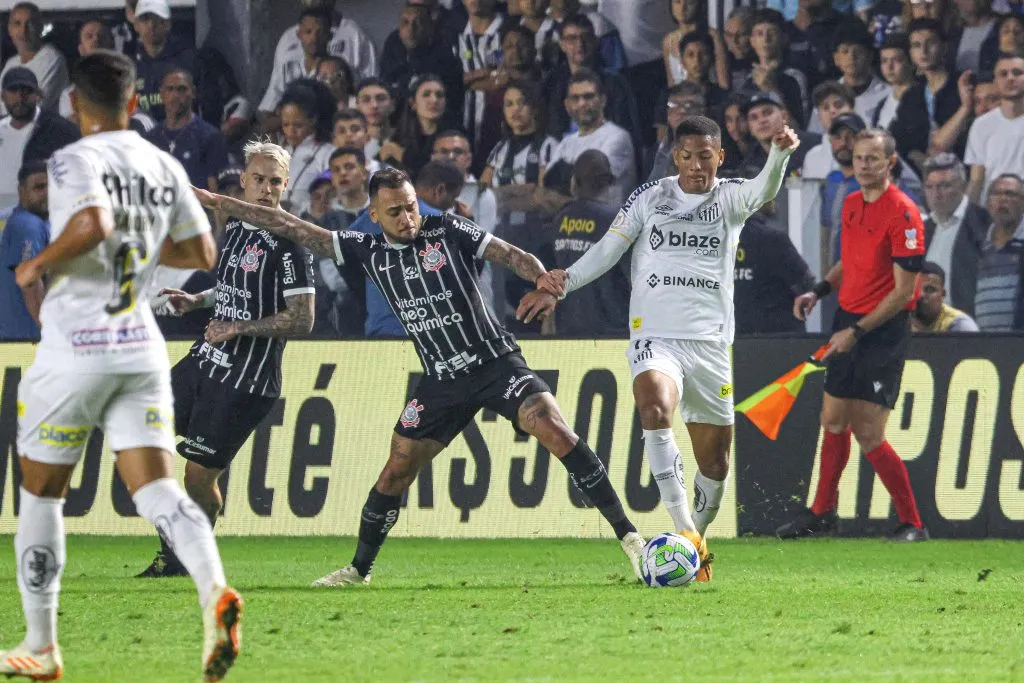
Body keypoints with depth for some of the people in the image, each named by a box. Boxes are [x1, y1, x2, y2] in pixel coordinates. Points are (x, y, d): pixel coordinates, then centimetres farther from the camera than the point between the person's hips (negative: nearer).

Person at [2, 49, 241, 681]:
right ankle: (215, 590, -31)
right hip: (142, 349, 5)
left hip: (75, 350, -5)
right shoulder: (165, 168, 8)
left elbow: (93, 224, -29)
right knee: (157, 490, -3)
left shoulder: (76, 161, -11)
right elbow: (202, 253, 14)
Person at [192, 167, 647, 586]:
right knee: (397, 469, 3)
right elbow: (292, 228, 6)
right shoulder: (368, 251, 4)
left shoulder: (447, 231, -4)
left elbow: (510, 255, -9)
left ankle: (627, 536, -18)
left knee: (556, 432, -20)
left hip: (495, 361, -4)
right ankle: (359, 569, 18)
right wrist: (214, 202, 7)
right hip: (442, 379, 4)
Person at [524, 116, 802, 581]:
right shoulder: (650, 198, 8)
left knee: (715, 456, 5)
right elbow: (607, 250, 11)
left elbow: (763, 191, -16)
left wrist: (780, 154, -37)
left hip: (710, 343, 2)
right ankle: (684, 531, -37)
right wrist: (561, 285, -2)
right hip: (655, 334, -2)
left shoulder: (730, 198, 5)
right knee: (655, 406, -31)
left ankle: (696, 547, 28)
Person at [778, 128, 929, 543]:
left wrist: (857, 332, -18)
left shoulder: (902, 213, -17)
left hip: (883, 331, -8)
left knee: (868, 434, -10)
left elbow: (904, 290, -18)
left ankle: (913, 524, 1)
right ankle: (822, 513, 27)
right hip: (847, 321, 8)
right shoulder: (851, 204, 7)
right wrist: (820, 291, 7)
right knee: (833, 420, 13)